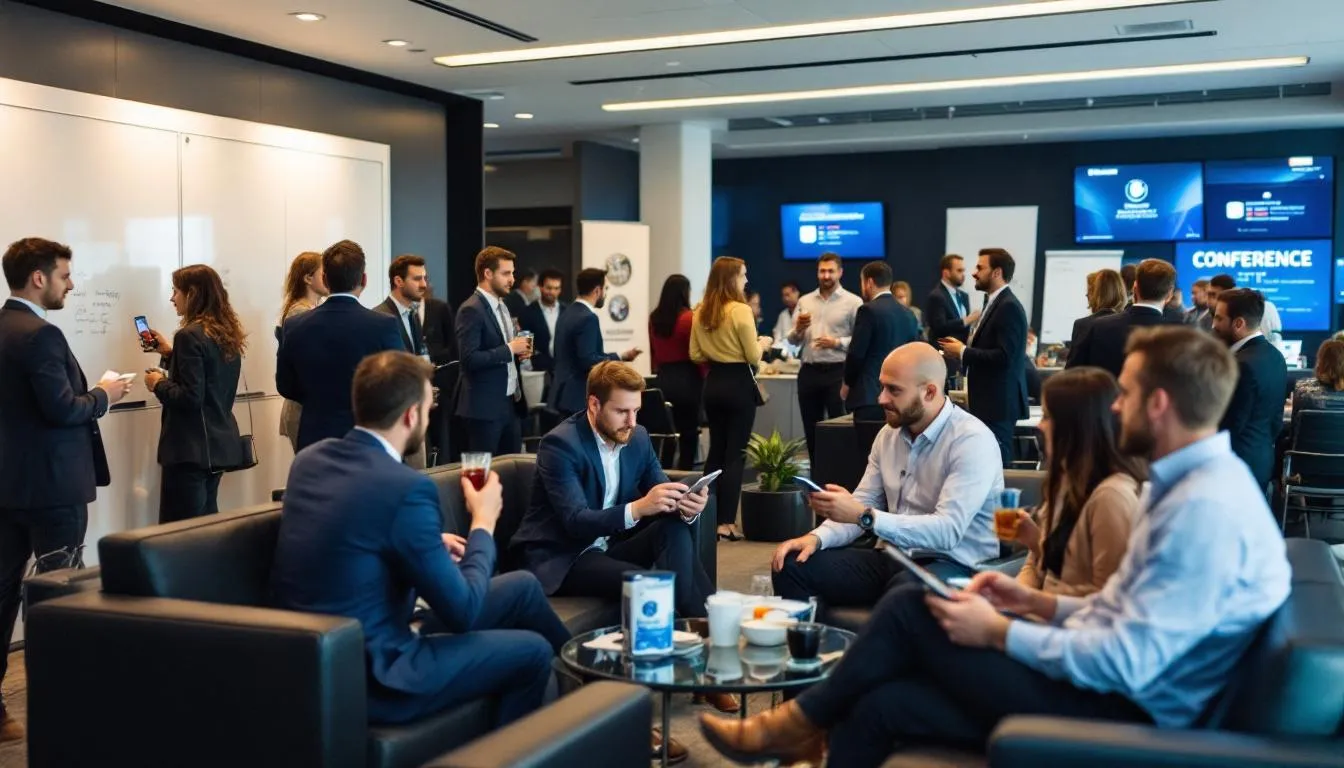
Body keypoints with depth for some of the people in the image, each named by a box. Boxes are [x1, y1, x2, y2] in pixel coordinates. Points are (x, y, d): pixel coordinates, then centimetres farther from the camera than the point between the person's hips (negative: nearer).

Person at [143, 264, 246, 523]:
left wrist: (159, 384, -5)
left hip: (192, 447, -9)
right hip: (219, 443, 9)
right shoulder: (227, 334, 9)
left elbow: (190, 397, -21)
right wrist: (170, 353, 17)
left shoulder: (190, 335, -16)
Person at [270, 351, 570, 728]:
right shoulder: (406, 487, -25)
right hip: (368, 675, -8)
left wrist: (429, 545, 12)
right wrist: (483, 524, -2)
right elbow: (462, 612, -16)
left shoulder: (311, 459, 1)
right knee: (533, 651, 11)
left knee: (522, 586, 16)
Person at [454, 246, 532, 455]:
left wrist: (518, 352, 3)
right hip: (484, 407, -9)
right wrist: (509, 349, -17)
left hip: (511, 402, 9)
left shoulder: (502, 306, 15)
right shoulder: (471, 310, -14)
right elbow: (470, 359, -22)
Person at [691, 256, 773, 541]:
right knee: (735, 453, 0)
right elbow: (754, 358, -13)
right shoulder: (741, 311, -16)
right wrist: (762, 344, 6)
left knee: (716, 450, 16)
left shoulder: (700, 312, 3)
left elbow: (696, 355, 8)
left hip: (713, 384, 6)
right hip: (738, 385, -6)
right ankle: (725, 522, 0)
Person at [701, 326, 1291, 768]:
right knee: (883, 703, -3)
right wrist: (1037, 602, 7)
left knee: (912, 611, -10)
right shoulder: (1190, 484, 11)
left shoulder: (1206, 509, -23)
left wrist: (998, 631, -16)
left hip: (1121, 712, -9)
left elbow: (1126, 663, -26)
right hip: (1106, 680, 9)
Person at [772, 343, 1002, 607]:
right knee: (793, 567, -11)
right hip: (894, 558, 7)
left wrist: (863, 516, -31)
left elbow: (947, 531, -25)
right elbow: (864, 505, 9)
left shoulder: (973, 440, -16)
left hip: (954, 566, -6)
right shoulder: (889, 433, 8)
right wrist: (817, 537, -11)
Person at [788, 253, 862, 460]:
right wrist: (798, 329, -10)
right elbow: (793, 341, 10)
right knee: (811, 429, 10)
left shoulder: (853, 302, -2)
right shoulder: (805, 301, 11)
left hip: (838, 372, -4)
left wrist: (837, 343, -19)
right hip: (809, 372, 4)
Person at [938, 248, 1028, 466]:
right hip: (989, 400, 10)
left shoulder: (1009, 307, -15)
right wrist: (963, 348, 6)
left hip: (999, 402, -10)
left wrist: (963, 352, -16)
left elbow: (1005, 357, -24)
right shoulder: (994, 303, 16)